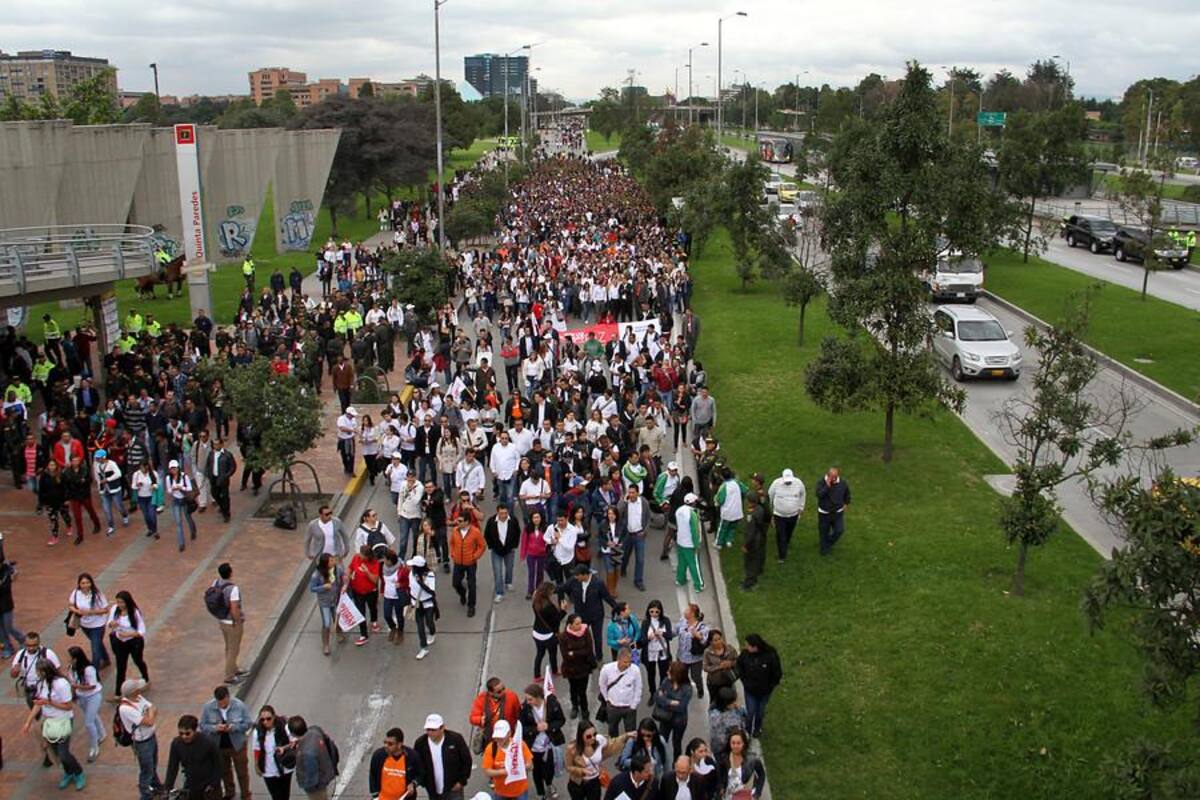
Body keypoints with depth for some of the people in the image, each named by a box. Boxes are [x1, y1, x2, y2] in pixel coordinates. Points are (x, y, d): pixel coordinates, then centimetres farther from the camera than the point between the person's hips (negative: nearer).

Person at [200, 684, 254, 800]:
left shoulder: (239, 705, -18)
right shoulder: (208, 707, -14)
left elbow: (248, 723, -12)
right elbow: (202, 725, -9)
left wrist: (233, 727, -29)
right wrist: (215, 728, -29)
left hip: (237, 745, -2)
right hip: (218, 746, 2)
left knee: (242, 772, 9)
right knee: (224, 771, 22)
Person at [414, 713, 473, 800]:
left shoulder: (456, 739, -13)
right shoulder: (420, 743, -7)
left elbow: (467, 760, -4)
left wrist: (462, 781, -6)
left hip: (453, 790, -3)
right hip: (433, 793, 3)